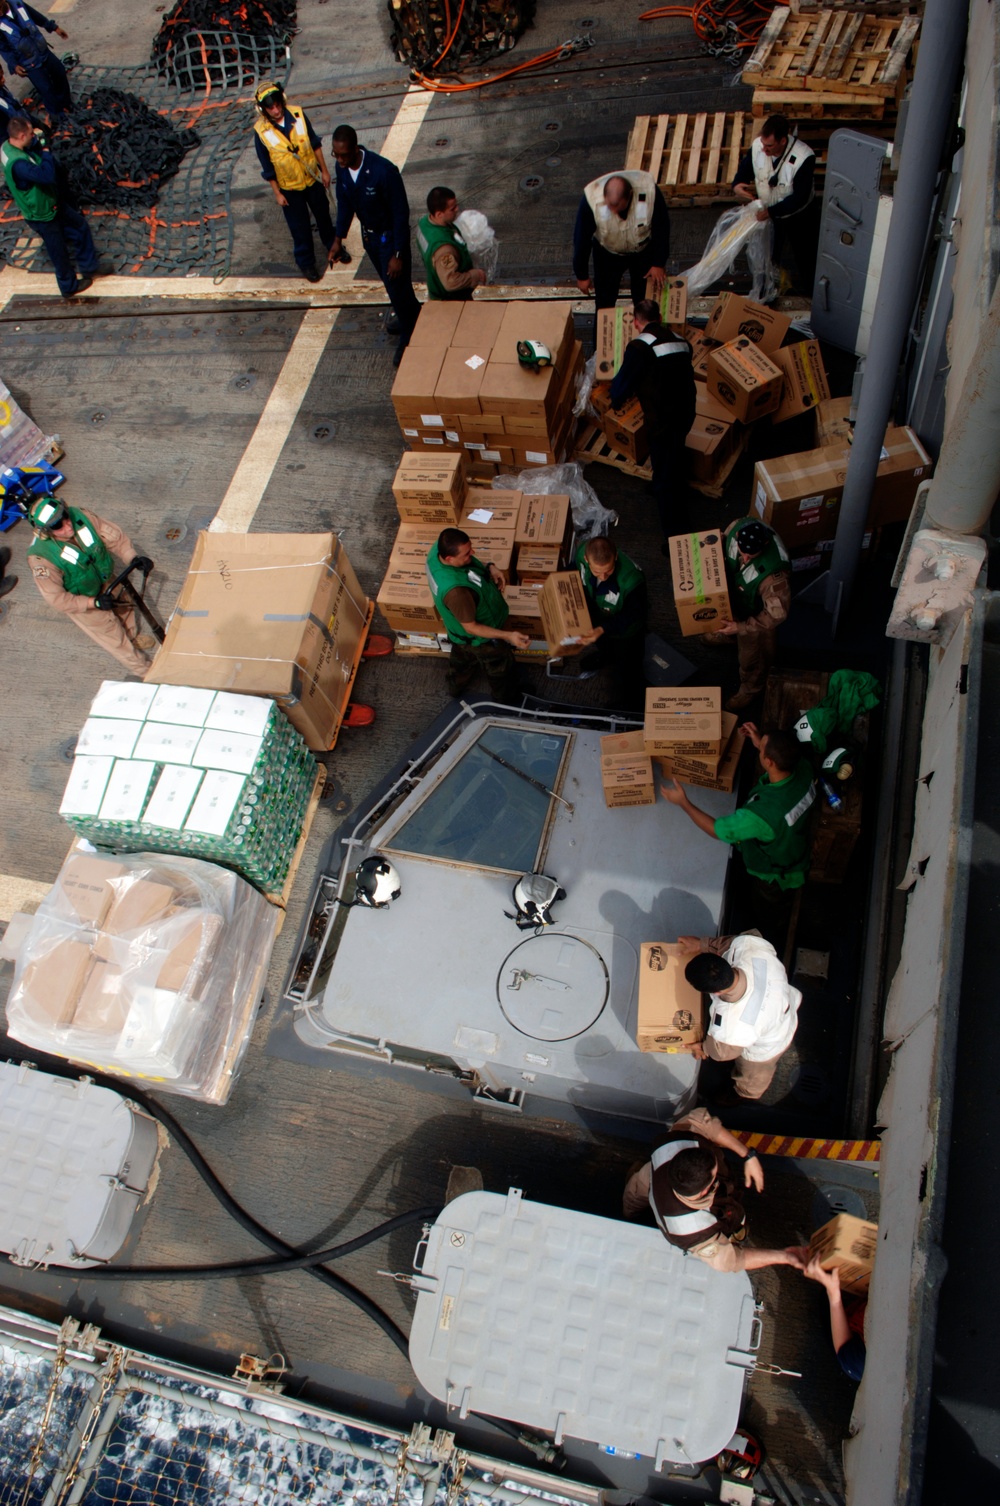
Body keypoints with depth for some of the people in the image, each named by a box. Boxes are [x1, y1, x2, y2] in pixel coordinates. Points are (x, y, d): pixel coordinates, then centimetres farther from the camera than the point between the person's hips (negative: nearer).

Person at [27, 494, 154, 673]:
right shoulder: (41, 557, -39)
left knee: (123, 603, 26)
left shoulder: (79, 516, -29)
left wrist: (132, 556, -27)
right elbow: (56, 599, -29)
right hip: (78, 600, -5)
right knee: (109, 628, 10)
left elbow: (112, 535, -14)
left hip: (104, 578, 5)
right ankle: (141, 668, 32)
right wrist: (94, 603, -30)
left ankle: (132, 637, 59)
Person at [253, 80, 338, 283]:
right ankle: (306, 262, 31)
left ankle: (334, 247, 46)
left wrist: (324, 170, 1)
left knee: (323, 216, 21)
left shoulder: (298, 114, -14)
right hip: (289, 188, -3)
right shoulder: (261, 131, -20)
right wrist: (277, 193, -8)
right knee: (300, 227, 10)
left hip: (312, 179, 3)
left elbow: (315, 143, -2)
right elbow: (267, 167, -11)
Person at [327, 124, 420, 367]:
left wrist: (398, 254, -25)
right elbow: (344, 204, 4)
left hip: (390, 236, -7)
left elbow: (401, 213, -26)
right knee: (389, 283, 24)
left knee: (398, 286, 4)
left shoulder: (384, 171, -33)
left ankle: (408, 337, 25)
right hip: (368, 234, 7)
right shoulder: (342, 168, -13)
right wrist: (338, 239, 2)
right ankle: (411, 317, 50)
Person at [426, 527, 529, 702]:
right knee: (500, 670, 24)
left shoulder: (438, 548, -25)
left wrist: (489, 568, -14)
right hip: (480, 638, -8)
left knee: (462, 657, 38)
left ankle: (456, 687, 67)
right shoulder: (455, 590, -48)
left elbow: (471, 563, 0)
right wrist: (508, 636, -35)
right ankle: (508, 699, 54)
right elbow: (471, 628, -32)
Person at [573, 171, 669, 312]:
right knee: (604, 302, 10)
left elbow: (662, 228, -17)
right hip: (607, 253, 0)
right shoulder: (591, 199, -35)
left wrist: (659, 263, -10)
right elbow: (581, 238, -20)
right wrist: (581, 275, -11)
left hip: (645, 251, 1)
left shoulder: (649, 191, -34)